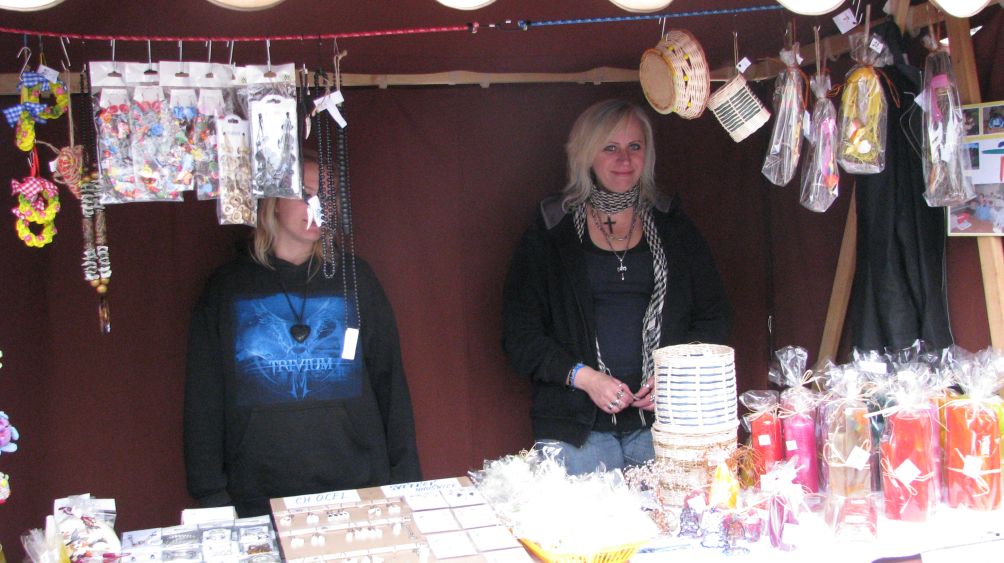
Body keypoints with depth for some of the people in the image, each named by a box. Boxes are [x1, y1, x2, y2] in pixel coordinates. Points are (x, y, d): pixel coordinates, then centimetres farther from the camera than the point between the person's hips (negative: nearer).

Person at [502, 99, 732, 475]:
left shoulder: (673, 228, 10)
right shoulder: (549, 234, 3)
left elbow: (715, 317, 11)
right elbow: (520, 334, 0)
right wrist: (583, 376, -13)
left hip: (663, 420, 2)